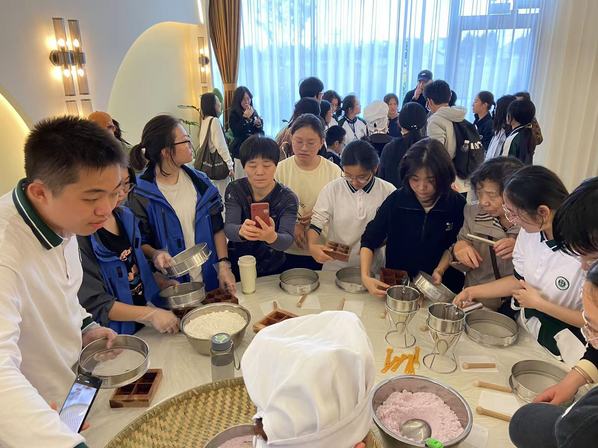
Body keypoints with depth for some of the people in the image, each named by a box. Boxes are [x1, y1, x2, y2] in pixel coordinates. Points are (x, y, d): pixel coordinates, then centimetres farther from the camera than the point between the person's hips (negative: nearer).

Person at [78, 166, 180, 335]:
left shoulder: (126, 216, 5)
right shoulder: (80, 234, -17)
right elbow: (93, 302, -17)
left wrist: (159, 281, 3)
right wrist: (150, 314, -20)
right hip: (113, 334, -5)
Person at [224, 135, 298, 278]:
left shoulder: (288, 198, -12)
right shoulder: (234, 190, -7)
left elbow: (287, 240, -23)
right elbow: (228, 229, -19)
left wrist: (272, 237, -45)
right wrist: (241, 231, -42)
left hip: (272, 270, 0)